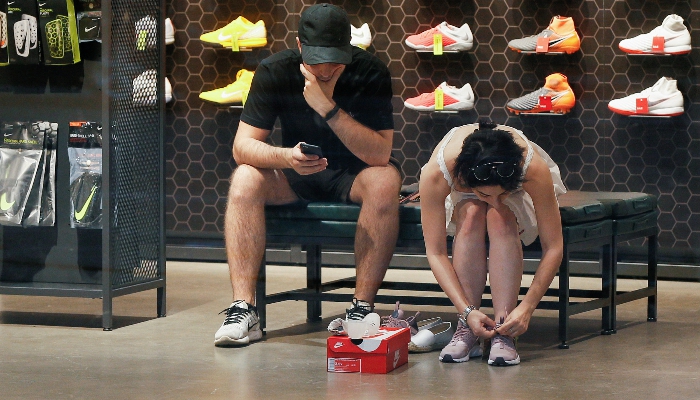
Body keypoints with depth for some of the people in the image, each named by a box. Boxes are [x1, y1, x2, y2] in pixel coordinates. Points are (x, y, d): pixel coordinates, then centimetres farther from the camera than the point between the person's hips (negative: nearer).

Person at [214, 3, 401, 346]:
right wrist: (286, 157, -41)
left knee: (385, 182, -35)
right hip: (296, 176, 2)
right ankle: (243, 309, -31)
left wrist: (329, 108, -37)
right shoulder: (275, 71, -15)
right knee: (245, 180, -28)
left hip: (353, 176, -1)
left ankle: (362, 308, -29)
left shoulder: (370, 74, -19)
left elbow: (380, 154, -28)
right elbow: (242, 145, -20)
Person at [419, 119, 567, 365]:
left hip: (519, 198, 0)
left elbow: (554, 247, -31)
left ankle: (503, 333, -33)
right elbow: (436, 252, -32)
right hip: (462, 200, 0)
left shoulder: (534, 169, -39)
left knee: (500, 219, -35)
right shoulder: (436, 172, -39)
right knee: (471, 216, -35)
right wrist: (467, 310, -40)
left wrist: (527, 306, -39)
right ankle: (466, 330, -29)